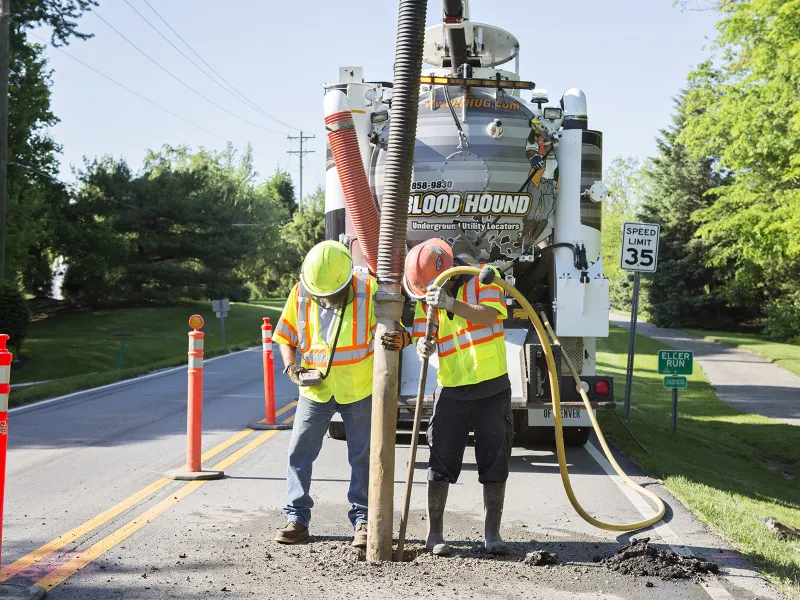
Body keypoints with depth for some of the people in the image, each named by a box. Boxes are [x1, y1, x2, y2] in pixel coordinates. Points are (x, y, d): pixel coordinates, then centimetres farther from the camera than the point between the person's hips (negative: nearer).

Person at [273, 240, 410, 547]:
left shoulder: (368, 291, -16)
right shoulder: (300, 294, -8)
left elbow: (394, 330, -14)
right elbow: (285, 337, 3)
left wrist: (399, 339, -38)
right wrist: (292, 367, -15)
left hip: (359, 391, -2)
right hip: (316, 390, 2)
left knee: (362, 457, 5)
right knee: (299, 453, 2)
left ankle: (362, 519, 16)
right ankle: (297, 518, 13)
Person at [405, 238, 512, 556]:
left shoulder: (482, 279, -7)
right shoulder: (425, 300, 2)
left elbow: (489, 316, -23)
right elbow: (422, 339, 2)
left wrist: (450, 304, -36)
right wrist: (423, 347, -22)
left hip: (493, 388, -2)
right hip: (452, 390, 2)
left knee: (494, 463, 3)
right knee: (441, 464, -1)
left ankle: (492, 534, 14)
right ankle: (434, 534, 9)